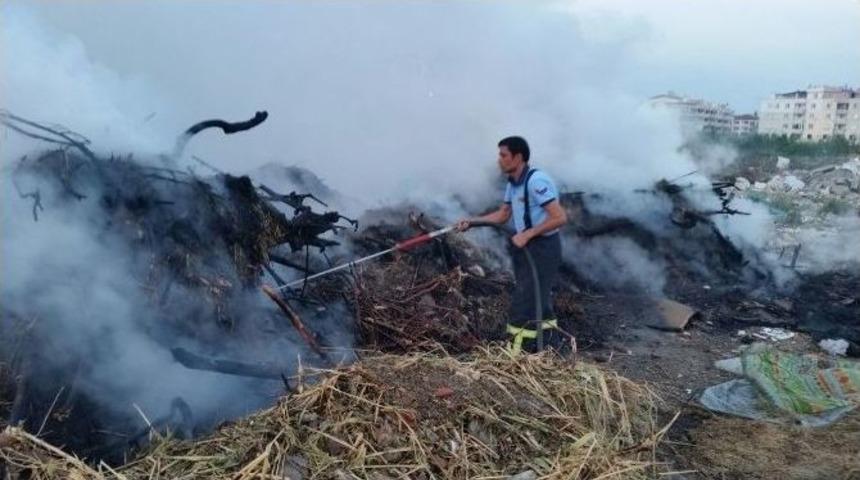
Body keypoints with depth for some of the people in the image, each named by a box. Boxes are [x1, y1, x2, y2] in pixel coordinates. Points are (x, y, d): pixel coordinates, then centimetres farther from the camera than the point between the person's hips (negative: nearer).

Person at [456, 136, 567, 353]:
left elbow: (560, 217, -26)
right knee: (537, 300, 17)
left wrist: (527, 234, -25)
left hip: (542, 248, -10)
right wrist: (471, 221, 5)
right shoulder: (513, 183, 7)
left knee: (524, 304, -8)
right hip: (525, 246, 10)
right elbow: (503, 214, 14)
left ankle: (516, 355, 0)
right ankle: (545, 348, 29)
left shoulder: (536, 181, -23)